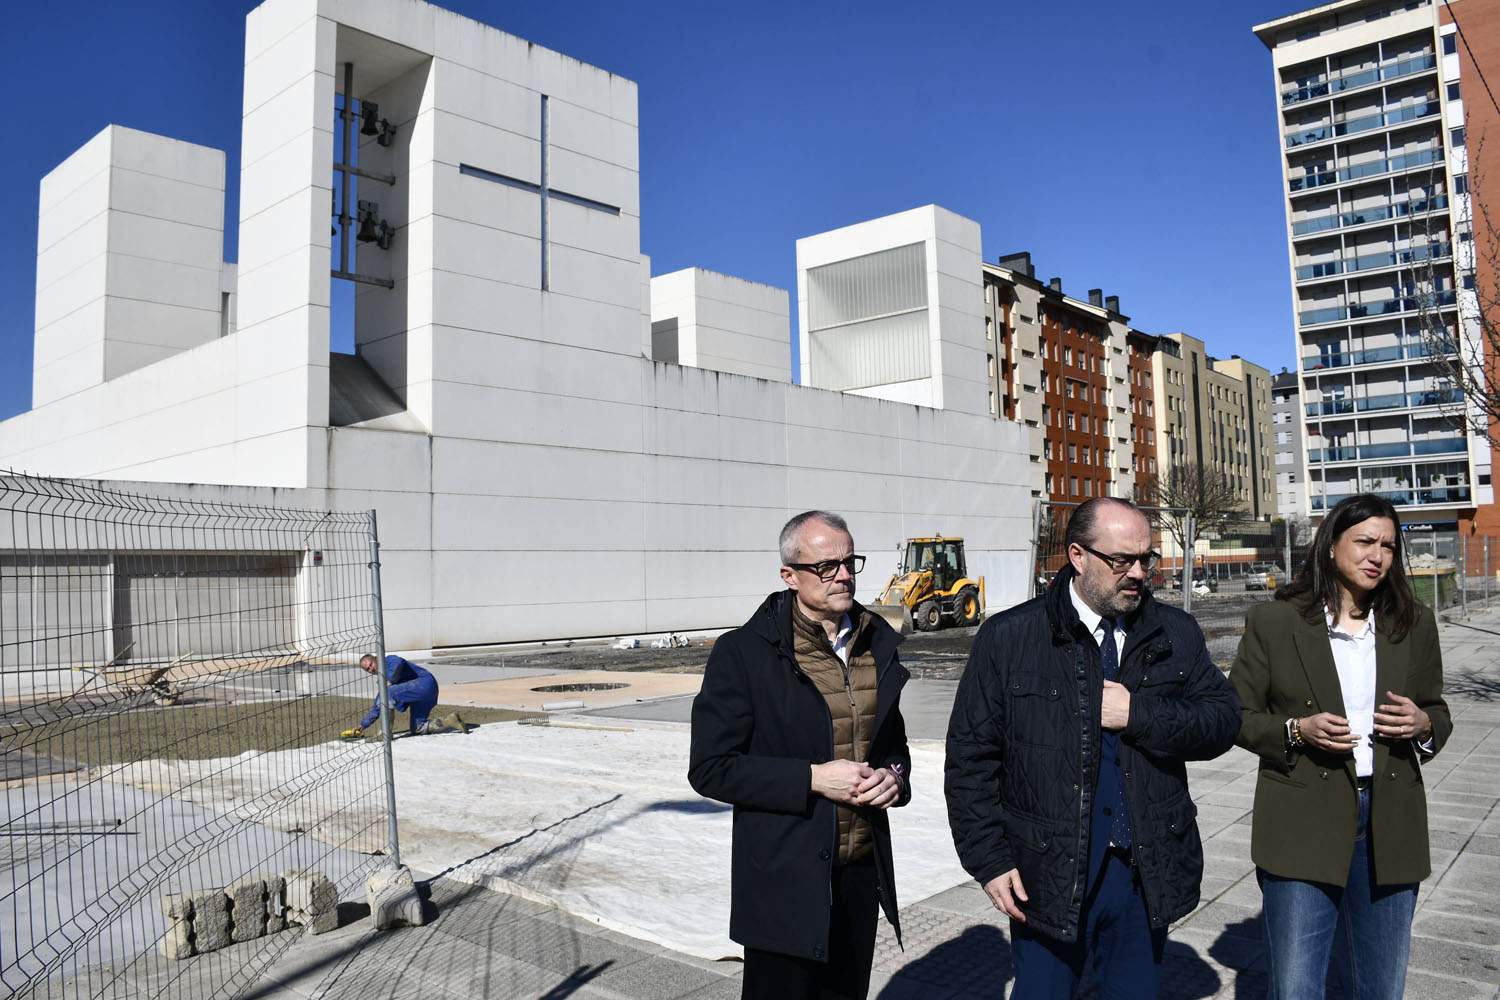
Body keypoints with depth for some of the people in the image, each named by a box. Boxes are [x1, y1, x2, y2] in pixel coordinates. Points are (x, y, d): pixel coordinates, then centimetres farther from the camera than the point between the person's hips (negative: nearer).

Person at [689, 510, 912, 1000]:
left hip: (862, 874, 6)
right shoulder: (744, 652, -12)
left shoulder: (877, 643, 6)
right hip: (786, 885, -5)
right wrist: (812, 779, -20)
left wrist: (895, 776, -3)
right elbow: (710, 768, -13)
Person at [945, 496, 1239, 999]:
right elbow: (970, 756, -5)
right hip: (1047, 875, -3)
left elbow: (1223, 720, -1)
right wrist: (990, 860, -8)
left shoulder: (1175, 632, 3)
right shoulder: (1008, 637, -7)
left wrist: (1139, 713, -16)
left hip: (1148, 870, 3)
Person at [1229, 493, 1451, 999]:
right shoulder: (1273, 621, -4)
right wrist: (1297, 730, -17)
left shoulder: (1414, 624, 6)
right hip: (1304, 823, -3)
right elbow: (1236, 715, 0)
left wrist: (1422, 725, -7)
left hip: (1389, 824, 3)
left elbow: (1438, 712, 16)